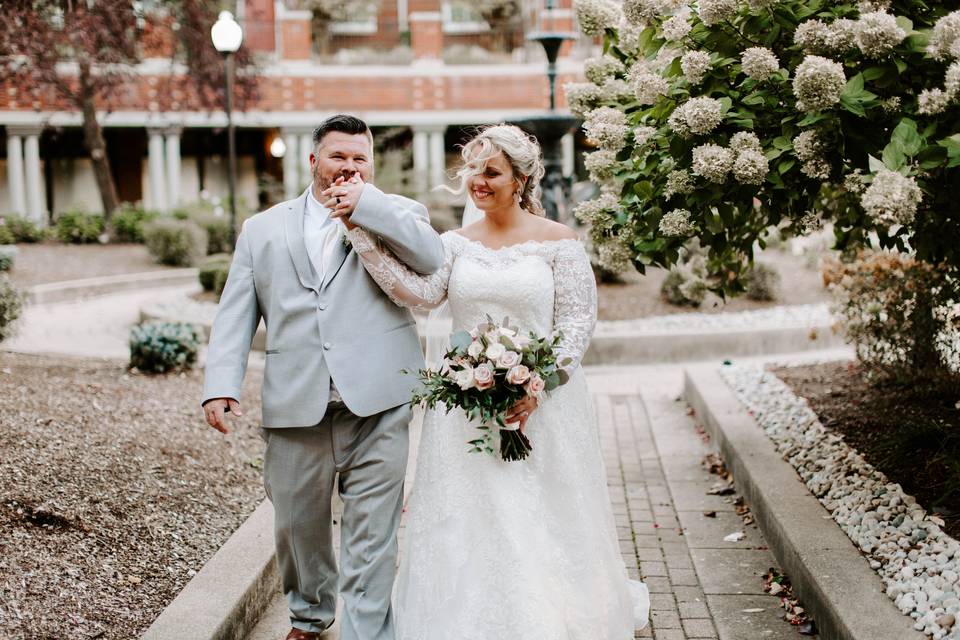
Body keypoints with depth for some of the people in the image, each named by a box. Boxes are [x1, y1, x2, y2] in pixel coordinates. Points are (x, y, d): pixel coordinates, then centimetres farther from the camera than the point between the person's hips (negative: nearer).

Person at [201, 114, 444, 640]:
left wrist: (364, 204, -14)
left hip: (376, 404, -2)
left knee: (372, 536, -1)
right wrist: (221, 385, -5)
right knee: (298, 525, 16)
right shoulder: (263, 229, 14)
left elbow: (432, 260, -12)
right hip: (294, 408, 3)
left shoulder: (396, 215, 9)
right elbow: (235, 315, 8)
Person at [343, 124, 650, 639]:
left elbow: (579, 317, -6)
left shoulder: (557, 240, -3)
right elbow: (420, 291, -12)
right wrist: (360, 230, -19)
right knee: (466, 526, 6)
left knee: (542, 527, 5)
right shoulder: (455, 244, 6)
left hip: (541, 400, -3)